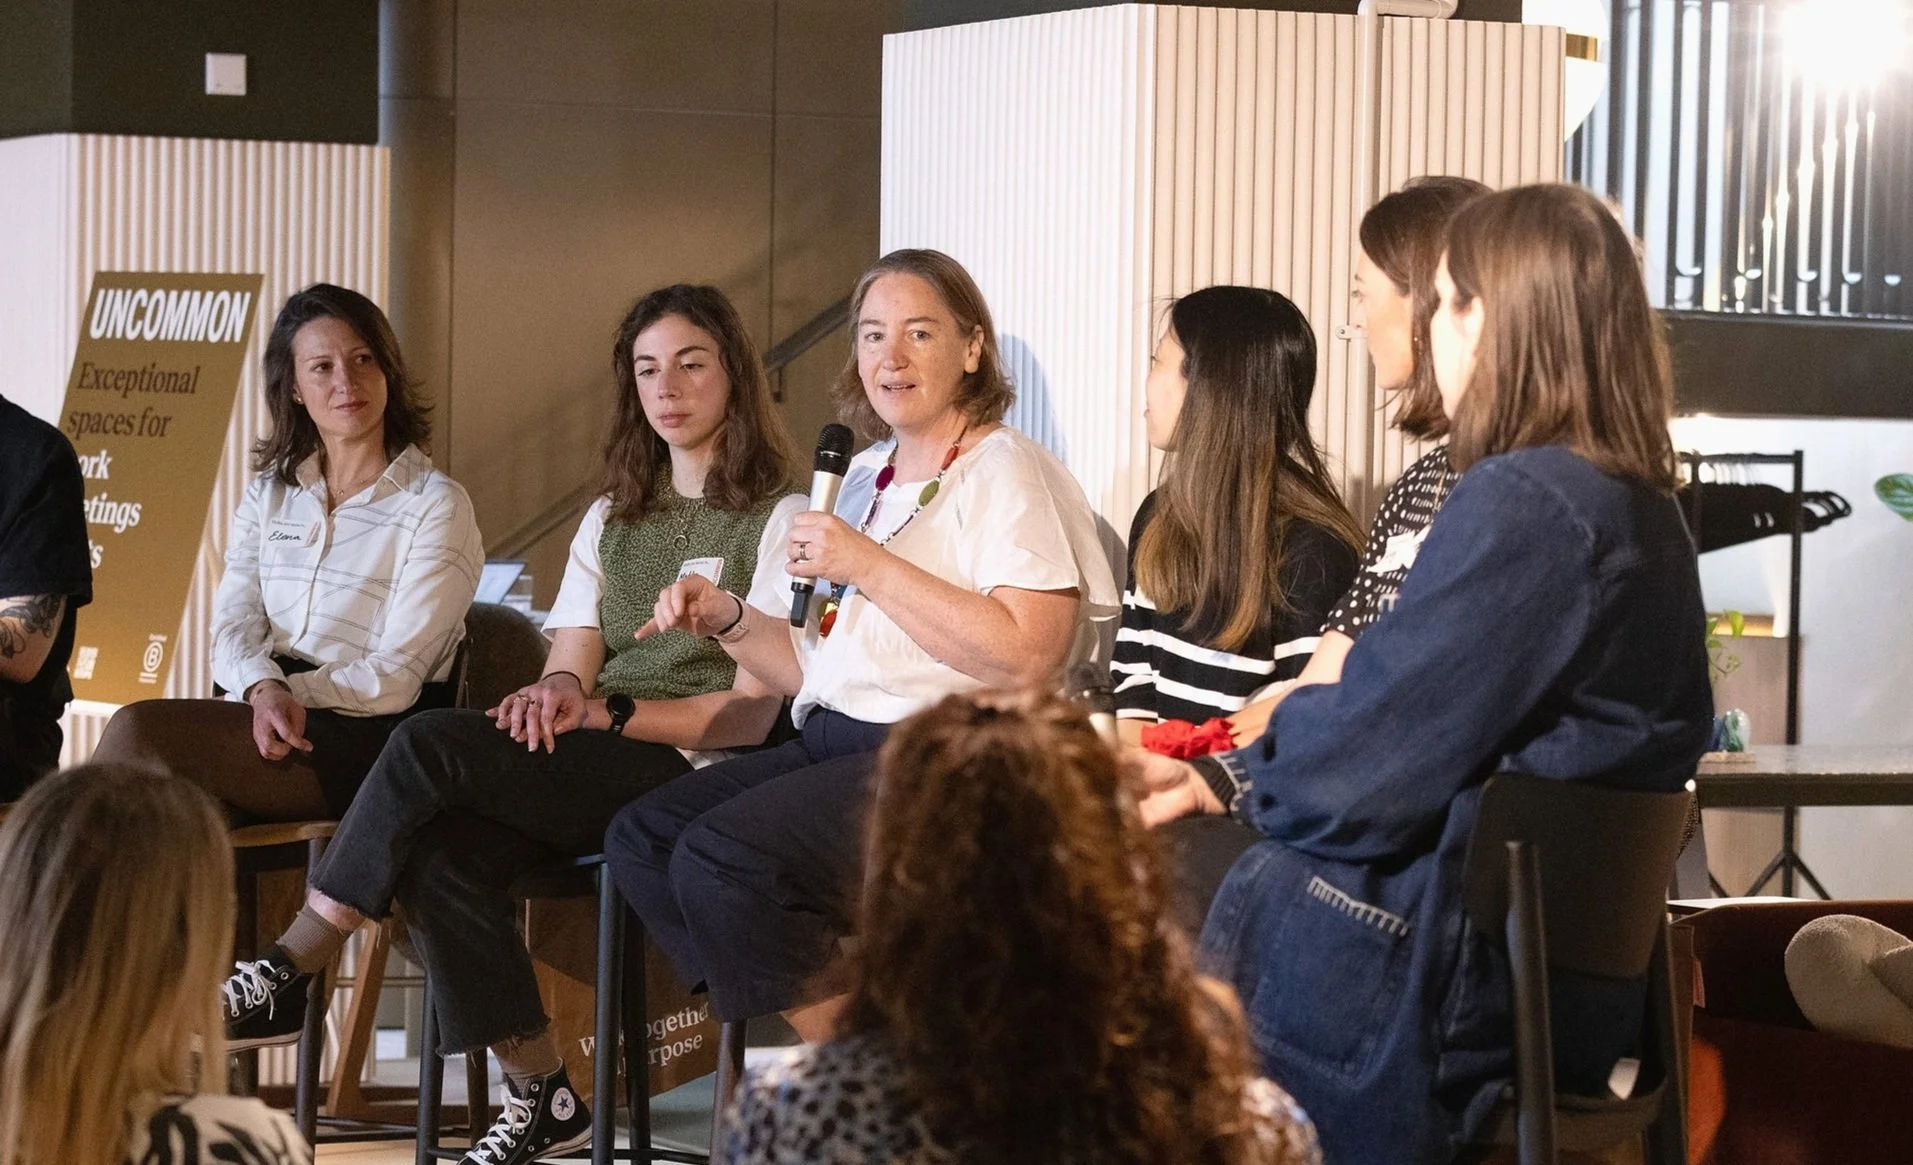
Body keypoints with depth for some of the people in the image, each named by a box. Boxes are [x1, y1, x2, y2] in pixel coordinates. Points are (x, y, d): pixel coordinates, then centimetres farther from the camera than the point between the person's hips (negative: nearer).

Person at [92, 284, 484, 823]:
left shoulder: (436, 505, 3)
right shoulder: (268, 496, 20)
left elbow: (396, 676, -5)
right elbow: (234, 625, 6)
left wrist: (291, 694, -16)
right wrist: (265, 690, -17)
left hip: (369, 738, -4)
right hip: (264, 711, 4)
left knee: (138, 731, -28)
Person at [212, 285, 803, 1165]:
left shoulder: (778, 520, 4)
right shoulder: (610, 519, 24)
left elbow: (753, 712, -4)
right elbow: (569, 670, 14)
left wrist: (607, 713, -14)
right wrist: (555, 697, -10)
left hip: (693, 769, -6)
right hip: (586, 772, 6)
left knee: (433, 742, -25)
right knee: (436, 855, -27)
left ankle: (286, 977, -18)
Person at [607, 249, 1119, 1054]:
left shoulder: (1003, 470, -6)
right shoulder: (864, 476, 20)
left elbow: (1027, 655, -21)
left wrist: (871, 567, -17)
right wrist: (729, 621, 6)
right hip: (836, 746, 9)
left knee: (721, 858, -24)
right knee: (641, 838, -4)